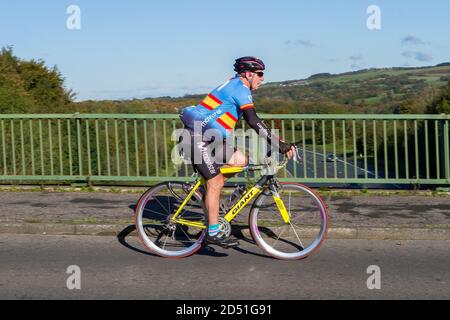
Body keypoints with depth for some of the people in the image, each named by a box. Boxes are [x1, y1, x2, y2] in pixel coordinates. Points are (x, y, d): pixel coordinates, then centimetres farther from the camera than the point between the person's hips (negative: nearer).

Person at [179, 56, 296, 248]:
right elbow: (253, 121, -23)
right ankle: (213, 233, 1)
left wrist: (277, 140, 16)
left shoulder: (235, 86, 19)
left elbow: (253, 121, 21)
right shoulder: (240, 88, -12)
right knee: (215, 183, -6)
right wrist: (277, 144, -25)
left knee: (240, 161, 3)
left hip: (210, 138, 9)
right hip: (200, 138, -9)